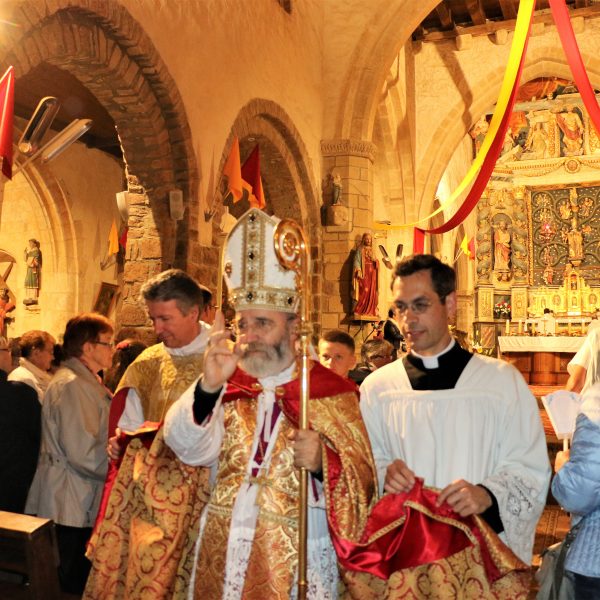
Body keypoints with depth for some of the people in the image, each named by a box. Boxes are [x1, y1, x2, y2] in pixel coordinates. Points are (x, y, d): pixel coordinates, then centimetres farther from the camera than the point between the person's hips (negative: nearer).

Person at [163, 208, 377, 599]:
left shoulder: (332, 394, -6)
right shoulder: (227, 387, 1)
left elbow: (361, 483, -7)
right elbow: (190, 449, -15)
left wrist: (322, 464, -26)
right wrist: (208, 387, -31)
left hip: (298, 560, -2)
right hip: (223, 552, 3)